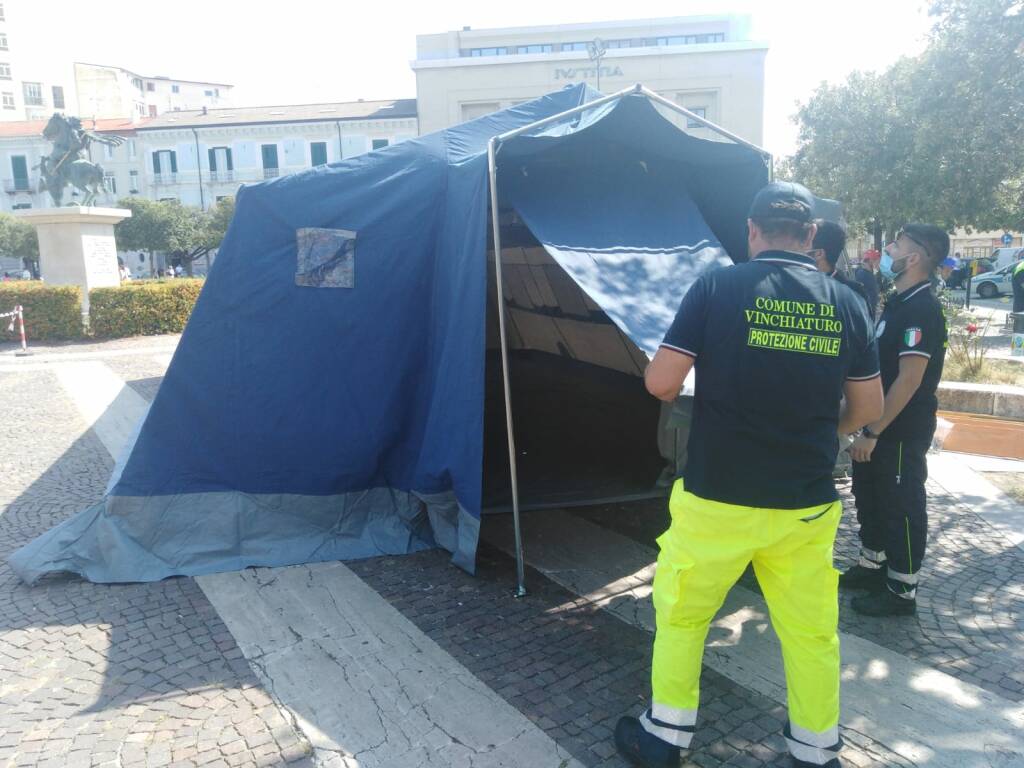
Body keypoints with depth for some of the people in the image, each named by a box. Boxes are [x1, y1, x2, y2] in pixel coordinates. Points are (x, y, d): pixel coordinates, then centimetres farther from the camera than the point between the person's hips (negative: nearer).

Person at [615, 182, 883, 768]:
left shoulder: (718, 287, -9)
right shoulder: (846, 302, 1)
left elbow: (661, 383, -13)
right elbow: (869, 408, 7)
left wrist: (678, 391, 10)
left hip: (716, 499, -2)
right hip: (808, 504, 3)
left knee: (681, 617, 16)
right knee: (812, 632, 18)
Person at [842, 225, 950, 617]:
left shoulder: (922, 309, -20)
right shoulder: (899, 302, 10)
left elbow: (910, 379, -25)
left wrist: (872, 431, -24)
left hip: (904, 430, -9)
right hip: (884, 424, 9)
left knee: (902, 505, 2)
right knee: (868, 493, 19)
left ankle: (902, 591, 16)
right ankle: (872, 565, 35)